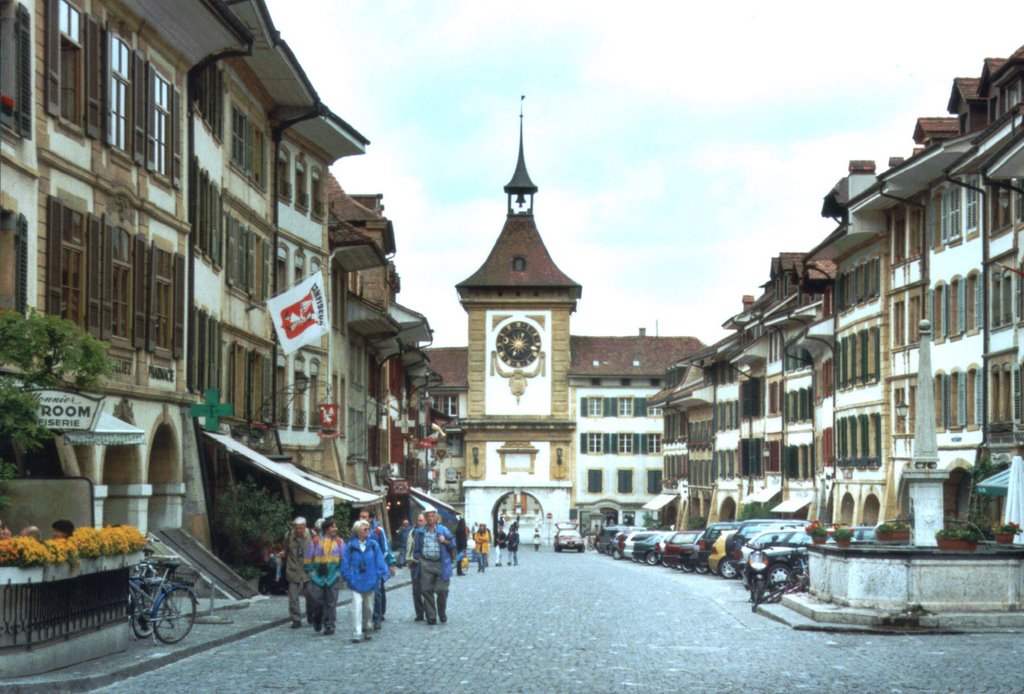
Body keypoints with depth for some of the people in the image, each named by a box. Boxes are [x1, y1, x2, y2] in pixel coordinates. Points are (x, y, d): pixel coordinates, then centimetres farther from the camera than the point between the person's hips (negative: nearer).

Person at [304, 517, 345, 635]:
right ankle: (318, 620, 25)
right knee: (318, 600, 1)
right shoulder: (316, 541, 3)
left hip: (333, 576, 0)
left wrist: (340, 572, 0)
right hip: (318, 575, 0)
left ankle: (329, 625, 9)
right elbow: (309, 557, 8)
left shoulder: (339, 542, 5)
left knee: (331, 602, 2)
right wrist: (310, 571, 4)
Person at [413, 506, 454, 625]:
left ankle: (442, 613, 18)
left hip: (441, 564, -1)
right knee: (427, 590, 0)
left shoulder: (443, 530, 7)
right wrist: (419, 559, 0)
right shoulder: (420, 532, 10)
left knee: (442, 590, -4)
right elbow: (416, 549, 14)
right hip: (426, 564, 1)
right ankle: (431, 617, 7)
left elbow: (453, 544, 8)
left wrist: (445, 541, -10)